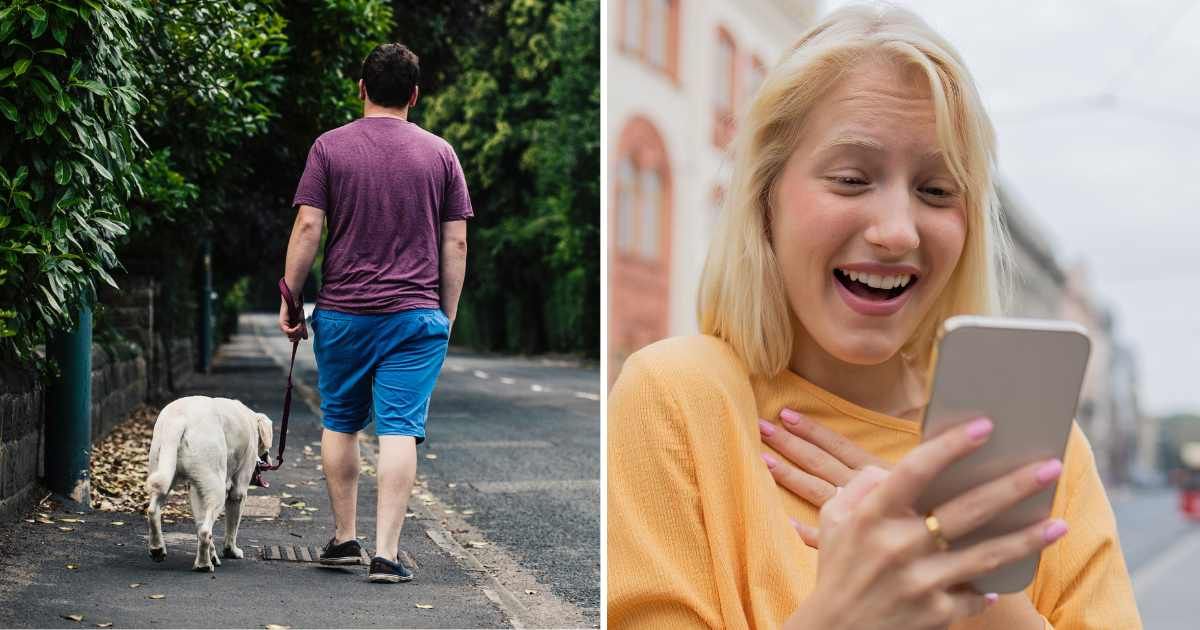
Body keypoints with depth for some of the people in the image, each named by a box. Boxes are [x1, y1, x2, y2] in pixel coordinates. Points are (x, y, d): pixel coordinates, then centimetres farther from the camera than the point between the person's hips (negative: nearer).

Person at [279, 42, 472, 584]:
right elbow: (456, 242, 4)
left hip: (342, 312, 0)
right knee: (400, 430, -2)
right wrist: (448, 315, 11)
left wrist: (290, 300, 3)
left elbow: (307, 228, -5)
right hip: (416, 315, 0)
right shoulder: (439, 153, 5)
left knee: (340, 423, 15)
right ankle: (386, 554, -6)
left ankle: (344, 538, 22)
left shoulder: (330, 147, 1)